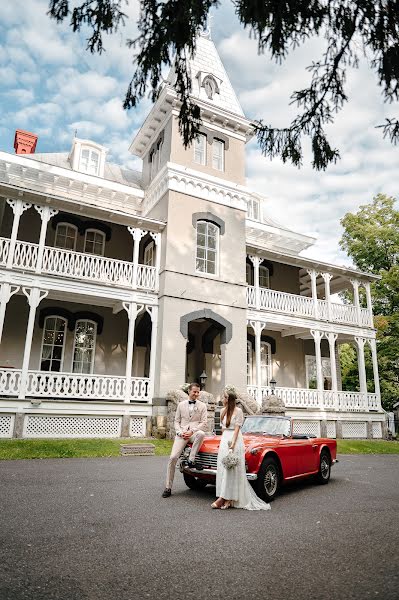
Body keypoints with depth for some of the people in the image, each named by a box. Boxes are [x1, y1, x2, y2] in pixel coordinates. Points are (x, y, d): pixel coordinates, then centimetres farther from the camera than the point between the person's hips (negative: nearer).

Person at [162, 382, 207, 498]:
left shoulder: (202, 405, 8)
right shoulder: (181, 405, 14)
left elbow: (204, 423, 0)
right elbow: (176, 421, 14)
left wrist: (192, 431, -12)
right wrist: (180, 432, -5)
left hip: (194, 433, -1)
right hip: (181, 434, 2)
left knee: (201, 433, -38)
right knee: (173, 458, -14)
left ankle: (191, 459, -22)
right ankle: (168, 488, -3)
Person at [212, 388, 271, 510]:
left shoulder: (238, 411, -7)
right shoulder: (223, 411, 12)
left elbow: (237, 428, -10)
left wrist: (232, 444, -17)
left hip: (235, 440, -7)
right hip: (224, 439, 7)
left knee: (231, 469, -5)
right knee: (222, 468, 3)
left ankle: (223, 498, -5)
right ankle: (227, 499, 7)